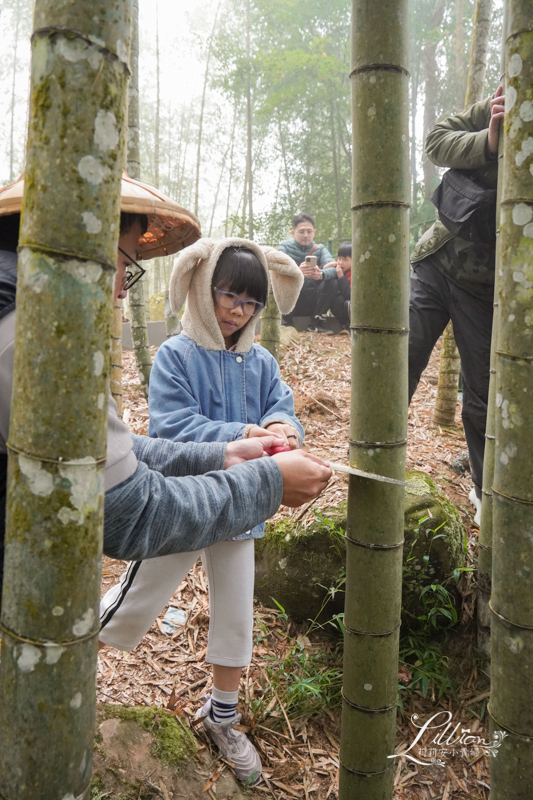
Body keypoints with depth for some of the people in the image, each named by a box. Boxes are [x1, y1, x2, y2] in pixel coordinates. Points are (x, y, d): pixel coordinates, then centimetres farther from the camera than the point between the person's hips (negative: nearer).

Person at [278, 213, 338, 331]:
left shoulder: (320, 249, 6)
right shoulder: (285, 247, 2)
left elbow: (333, 267, -15)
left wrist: (322, 274, -41)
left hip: (314, 304, 2)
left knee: (330, 280, -20)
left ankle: (318, 323, -14)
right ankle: (286, 323, -16)